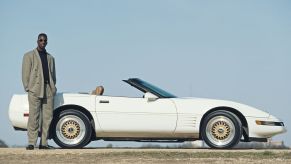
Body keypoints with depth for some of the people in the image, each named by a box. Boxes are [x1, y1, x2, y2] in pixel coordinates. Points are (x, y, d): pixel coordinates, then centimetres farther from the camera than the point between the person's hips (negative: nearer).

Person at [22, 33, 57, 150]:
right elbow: (25, 73, 3)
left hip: (48, 90, 4)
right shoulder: (29, 56, 9)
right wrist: (27, 87, -6)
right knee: (34, 117, -10)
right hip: (35, 89, -4)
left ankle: (43, 143, 3)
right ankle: (31, 143, -10)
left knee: (47, 117, -1)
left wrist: (53, 87, 9)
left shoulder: (50, 58, 21)